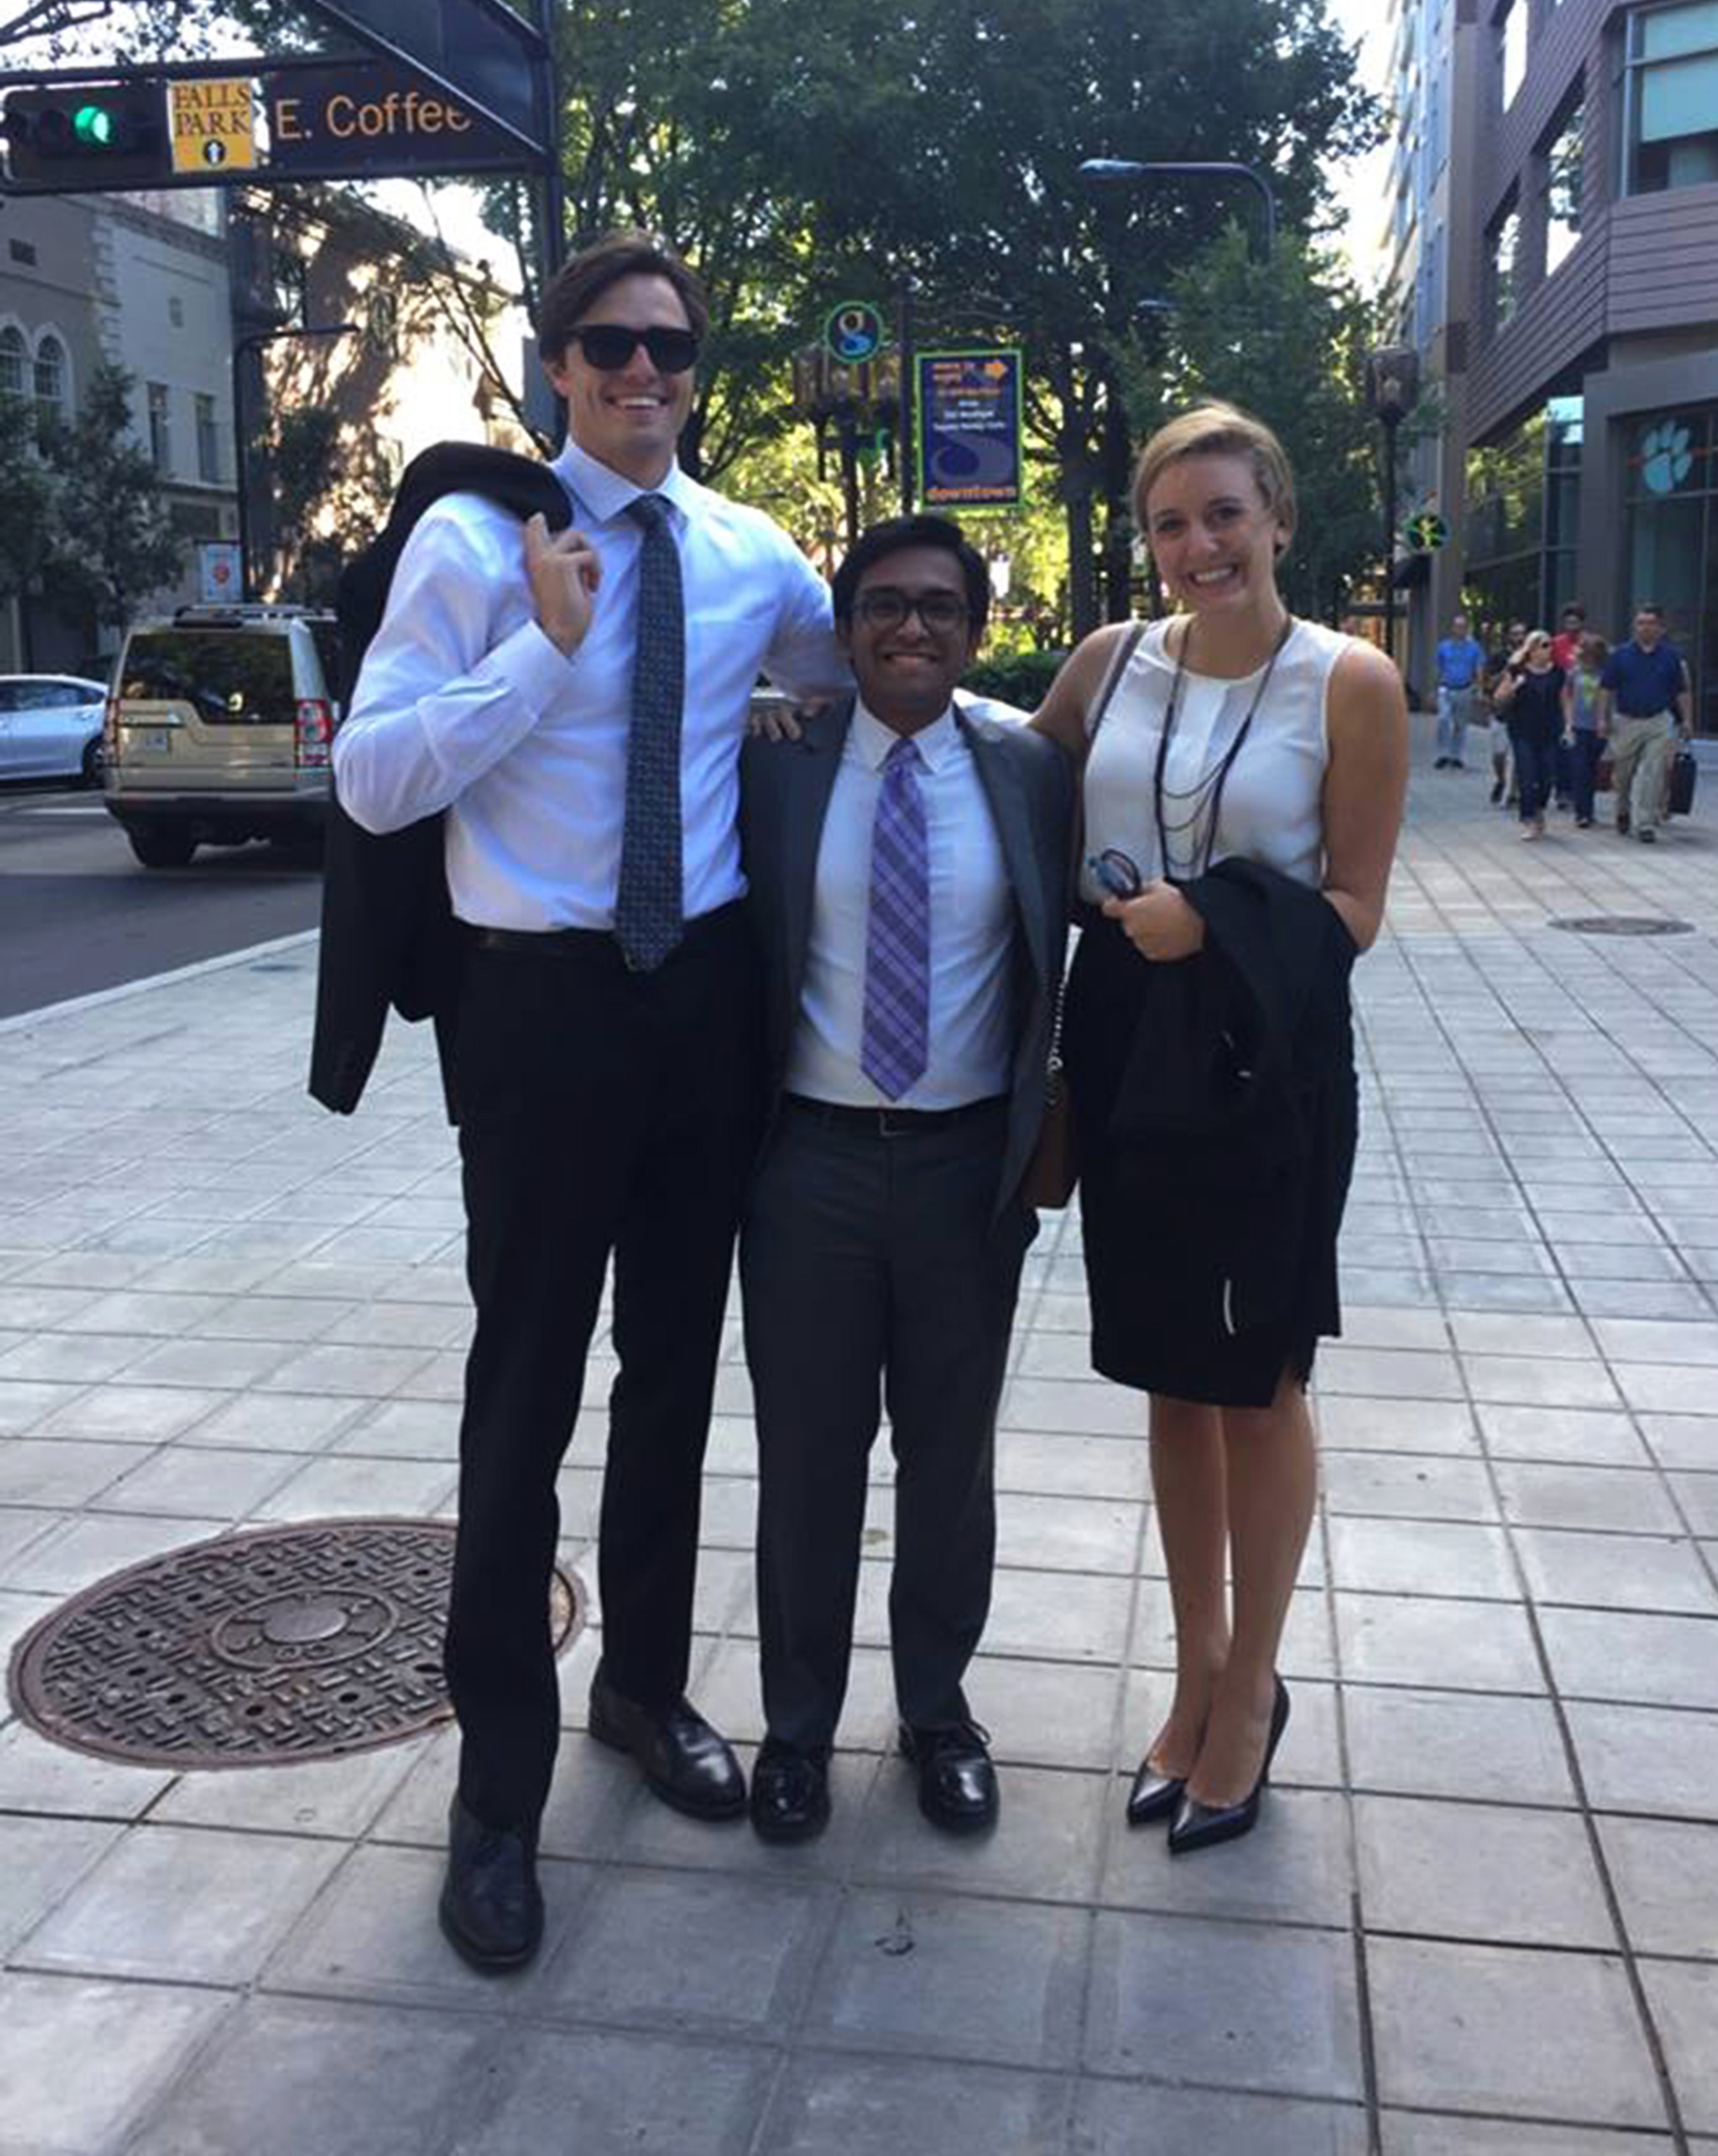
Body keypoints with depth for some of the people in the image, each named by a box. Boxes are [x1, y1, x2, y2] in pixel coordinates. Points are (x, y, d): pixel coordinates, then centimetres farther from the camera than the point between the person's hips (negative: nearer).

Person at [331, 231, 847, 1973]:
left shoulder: (754, 557, 6)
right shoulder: (473, 539, -6)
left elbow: (878, 675, 25)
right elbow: (369, 782, -13)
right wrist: (543, 652, -20)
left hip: (706, 988, 5)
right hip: (542, 996, -4)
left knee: (676, 1365, 16)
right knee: (527, 1384, 2)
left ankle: (645, 1682, 37)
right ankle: (500, 1783, 19)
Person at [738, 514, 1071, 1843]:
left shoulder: (1032, 774, 0)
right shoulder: (773, 770, 0)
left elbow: (1079, 943, 4)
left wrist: (1054, 1128, -1)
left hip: (968, 1163, 1)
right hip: (811, 1156, 0)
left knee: (952, 1452, 14)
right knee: (807, 1455, 9)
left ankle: (938, 1707, 34)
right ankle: (799, 1722, 28)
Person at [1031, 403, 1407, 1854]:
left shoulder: (1350, 683, -8)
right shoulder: (1111, 662, 4)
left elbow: (1355, 907, -8)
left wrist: (1218, 919, -22)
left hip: (1266, 1053, -4)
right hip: (1128, 1043, 4)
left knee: (1258, 1383, 9)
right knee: (1171, 1375, 14)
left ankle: (1251, 1688, 28)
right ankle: (1198, 1669, 32)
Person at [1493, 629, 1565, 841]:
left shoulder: (1557, 672, 5)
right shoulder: (1518, 671, -4)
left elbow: (1563, 700, 11)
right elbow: (1499, 698, -1)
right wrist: (1512, 686, -21)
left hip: (1549, 732, 3)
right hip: (1523, 733, -3)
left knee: (1546, 777, 5)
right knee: (1526, 777, -7)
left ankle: (1539, 812, 29)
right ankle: (1528, 820, 1)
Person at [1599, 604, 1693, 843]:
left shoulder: (1671, 655, 3)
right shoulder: (1621, 654, 0)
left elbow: (1681, 691, 8)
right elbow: (1606, 689, 1)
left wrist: (1687, 720, 5)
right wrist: (1603, 718, -6)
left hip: (1659, 723, 0)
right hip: (1625, 721, 0)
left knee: (1652, 774, -7)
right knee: (1623, 774, 11)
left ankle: (1645, 823, -4)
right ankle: (1623, 812, 36)